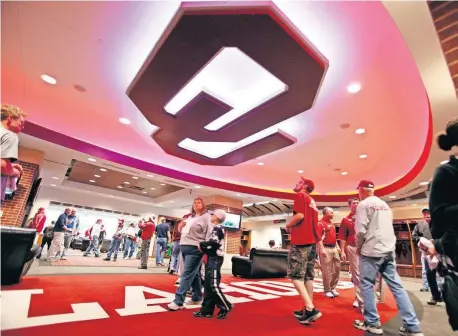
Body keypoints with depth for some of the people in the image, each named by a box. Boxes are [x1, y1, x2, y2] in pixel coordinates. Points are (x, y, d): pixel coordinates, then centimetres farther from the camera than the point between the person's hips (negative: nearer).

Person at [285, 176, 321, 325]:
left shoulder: (300, 195, -5)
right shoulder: (312, 201, 21)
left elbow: (299, 215, -19)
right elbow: (312, 222, 20)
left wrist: (288, 225, -5)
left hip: (300, 240, -9)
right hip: (311, 240, 9)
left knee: (295, 275, -4)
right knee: (308, 276, 12)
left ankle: (310, 309, -10)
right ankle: (308, 309, 17)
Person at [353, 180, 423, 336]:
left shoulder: (363, 204, -9)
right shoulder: (384, 204, 15)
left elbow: (361, 230, -14)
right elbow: (387, 227, 18)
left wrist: (358, 247, 1)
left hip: (371, 251, -7)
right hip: (389, 250, 7)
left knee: (367, 285, 4)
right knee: (396, 285, 9)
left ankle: (372, 323, 10)